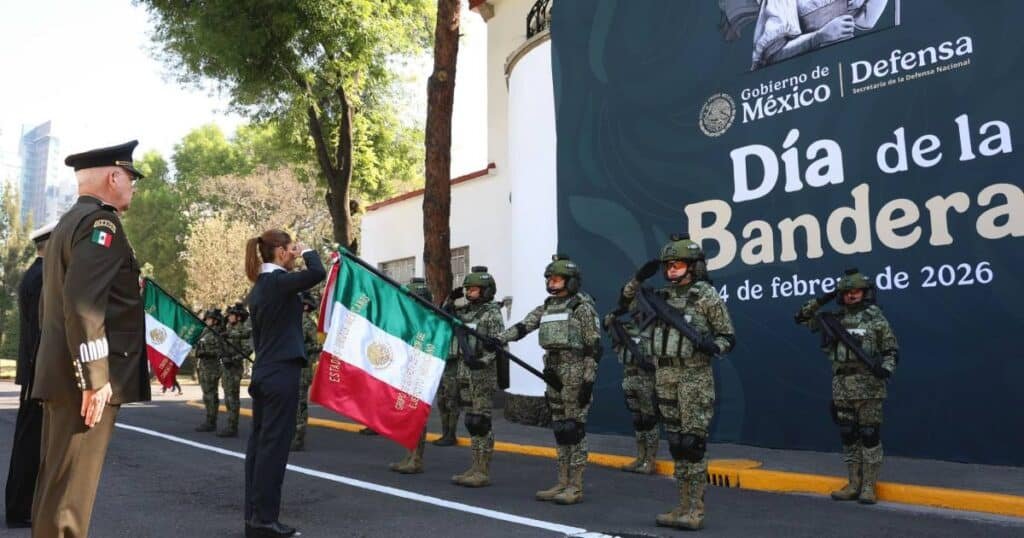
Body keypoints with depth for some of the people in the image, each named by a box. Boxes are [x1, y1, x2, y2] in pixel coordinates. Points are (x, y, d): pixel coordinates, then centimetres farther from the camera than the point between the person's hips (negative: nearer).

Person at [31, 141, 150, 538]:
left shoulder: (67, 223, 20)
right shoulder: (101, 222, -11)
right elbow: (83, 303, -23)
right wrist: (95, 377, -23)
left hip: (60, 374, 10)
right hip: (82, 378, -10)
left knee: (55, 482, 16)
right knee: (70, 488, -6)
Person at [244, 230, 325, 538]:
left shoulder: (259, 287, 15)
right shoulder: (278, 280, -11)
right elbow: (318, 273, -25)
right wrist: (307, 252, -5)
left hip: (263, 372, 9)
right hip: (281, 372, -9)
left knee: (259, 443, 9)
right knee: (274, 445, -5)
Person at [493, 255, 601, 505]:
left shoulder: (582, 307, -7)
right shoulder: (547, 307, 14)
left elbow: (594, 346, -10)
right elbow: (522, 326, 3)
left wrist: (589, 380, -16)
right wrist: (499, 340, -13)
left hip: (575, 373, -7)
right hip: (553, 373, 7)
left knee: (574, 427, -4)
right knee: (559, 428, 10)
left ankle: (576, 487, 4)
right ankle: (562, 484, 18)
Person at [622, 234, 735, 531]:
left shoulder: (707, 296, -5)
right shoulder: (662, 295, 11)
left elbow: (729, 337, -3)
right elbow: (624, 302, 19)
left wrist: (711, 346, -23)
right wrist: (639, 278, 4)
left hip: (695, 376, -6)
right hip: (665, 376, 6)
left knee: (693, 442, -5)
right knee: (675, 443, 10)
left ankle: (696, 510, 3)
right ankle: (683, 505, 18)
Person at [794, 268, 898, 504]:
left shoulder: (875, 318, 0)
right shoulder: (835, 318, 10)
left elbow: (892, 350, 1)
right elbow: (801, 317, 16)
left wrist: (886, 368, -18)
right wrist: (821, 300, 5)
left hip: (869, 387, -4)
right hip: (842, 388, 4)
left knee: (870, 436, -1)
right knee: (848, 437, 9)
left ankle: (868, 486, 7)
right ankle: (853, 484, 18)